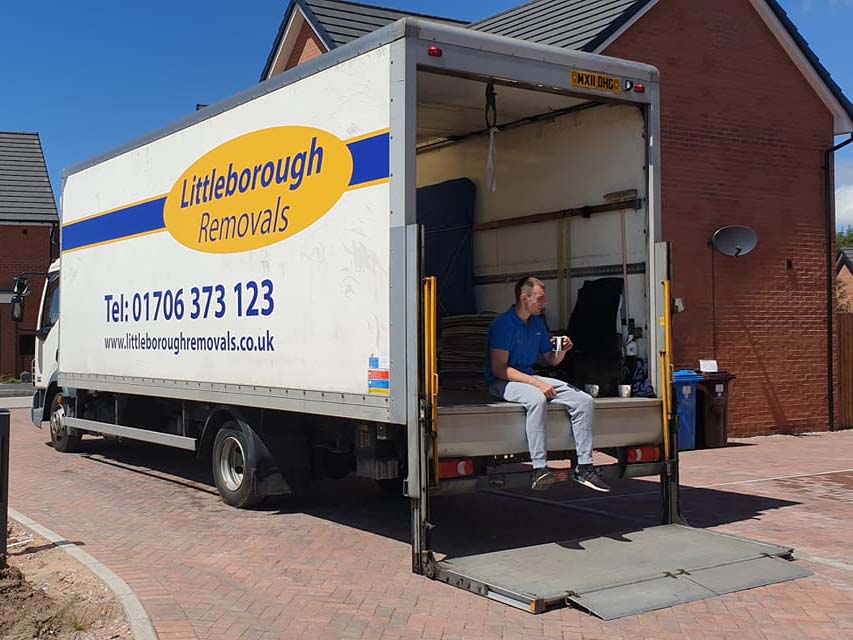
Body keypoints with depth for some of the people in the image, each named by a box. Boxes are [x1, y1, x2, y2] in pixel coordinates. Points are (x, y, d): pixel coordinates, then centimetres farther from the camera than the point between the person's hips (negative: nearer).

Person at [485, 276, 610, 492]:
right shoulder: (503, 323, -12)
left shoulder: (537, 323, 13)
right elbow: (498, 368, -19)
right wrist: (536, 383, -24)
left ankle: (584, 467, -6)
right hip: (503, 382, -8)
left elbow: (552, 360, 21)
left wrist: (563, 350, -4)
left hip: (530, 377, 8)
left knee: (585, 401, -9)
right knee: (537, 399, -40)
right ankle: (540, 469, -38)